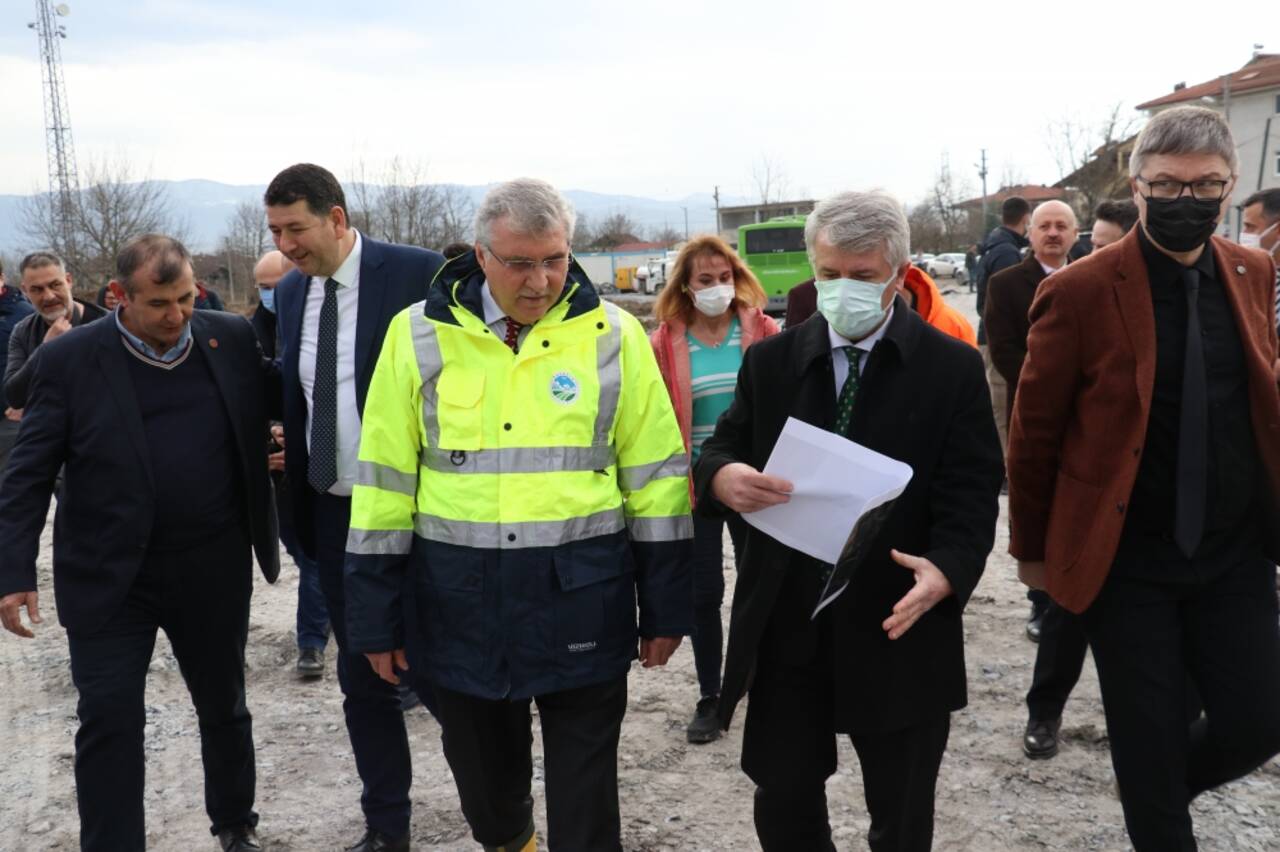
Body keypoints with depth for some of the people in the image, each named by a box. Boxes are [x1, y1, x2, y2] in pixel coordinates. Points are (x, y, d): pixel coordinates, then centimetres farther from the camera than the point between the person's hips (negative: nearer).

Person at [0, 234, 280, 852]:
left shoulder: (231, 339, -1)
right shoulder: (69, 359, -7)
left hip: (214, 572, 3)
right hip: (108, 577, -2)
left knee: (224, 707, 17)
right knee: (109, 720, 0)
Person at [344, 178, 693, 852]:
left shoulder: (612, 335, -2)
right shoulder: (419, 335, -1)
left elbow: (655, 476, 1)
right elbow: (385, 479, 2)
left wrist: (665, 607, 1)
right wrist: (375, 615, 3)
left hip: (582, 596, -2)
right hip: (461, 600, 2)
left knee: (584, 785, 8)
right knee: (479, 763, 21)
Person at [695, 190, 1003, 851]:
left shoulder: (954, 369, -2)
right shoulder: (771, 361, 5)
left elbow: (971, 492, -6)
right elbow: (721, 451, 5)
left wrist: (947, 570, -27)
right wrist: (723, 477, -21)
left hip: (898, 629, -1)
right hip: (785, 628, 2)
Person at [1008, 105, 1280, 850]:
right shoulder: (1079, 293, -13)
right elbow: (1034, 433, -6)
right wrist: (1032, 548, 1)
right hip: (1126, 561, -4)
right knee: (1151, 741, 7)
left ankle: (1160, 788, 39)